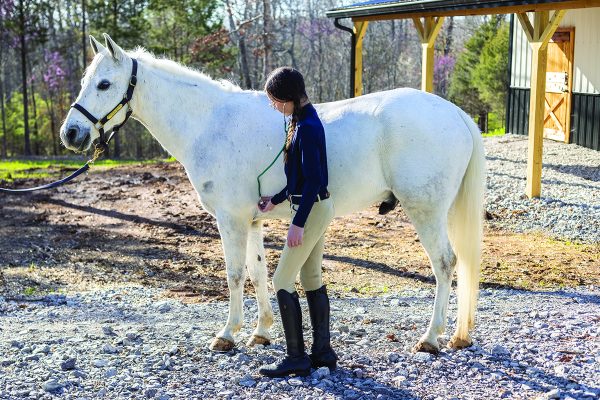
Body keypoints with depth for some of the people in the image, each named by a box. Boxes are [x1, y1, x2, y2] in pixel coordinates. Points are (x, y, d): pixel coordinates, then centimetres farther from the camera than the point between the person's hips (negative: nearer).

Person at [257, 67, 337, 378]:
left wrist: (298, 223, -22)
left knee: (282, 281, -4)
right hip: (315, 207, 10)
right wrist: (275, 200, 22)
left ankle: (296, 358, 1)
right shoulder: (302, 121, 11)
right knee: (312, 279, 14)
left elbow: (312, 179, -23)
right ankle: (323, 351, 21)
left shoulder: (306, 127, -20)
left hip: (311, 211, -10)